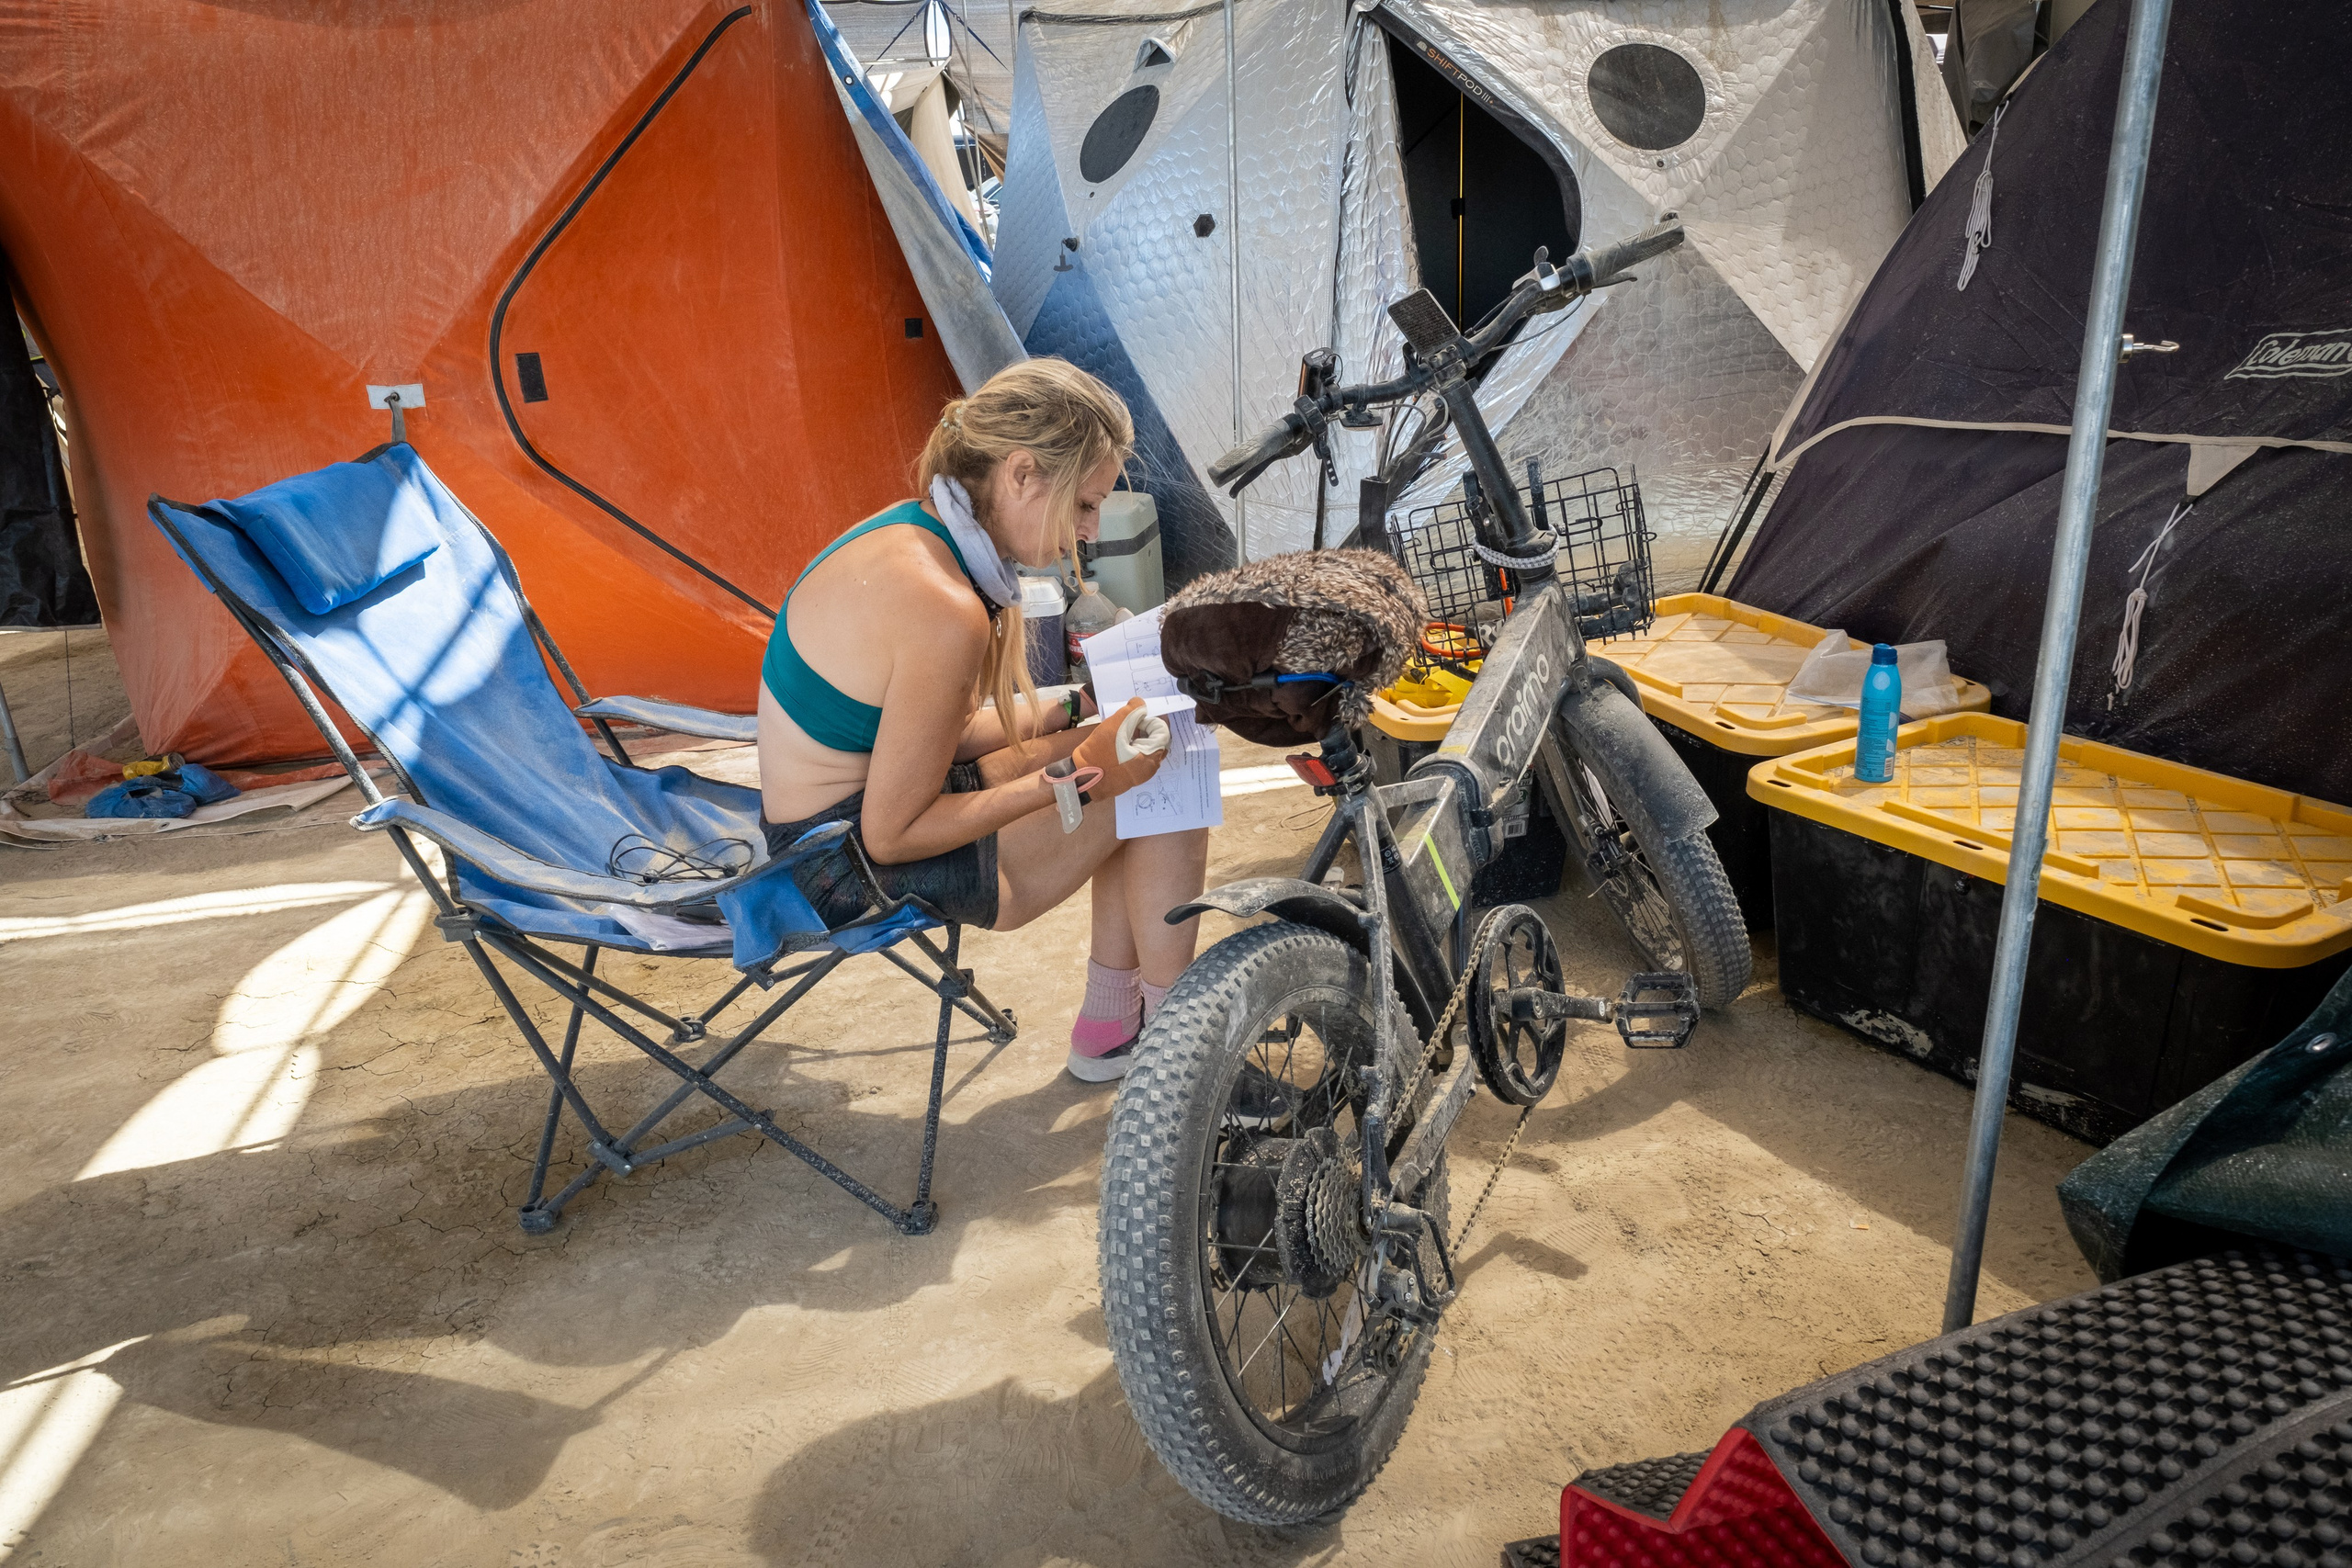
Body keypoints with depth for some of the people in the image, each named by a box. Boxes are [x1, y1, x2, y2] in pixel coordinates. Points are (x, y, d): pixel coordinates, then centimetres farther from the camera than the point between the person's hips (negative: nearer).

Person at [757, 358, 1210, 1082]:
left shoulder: (912, 530, 0)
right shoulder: (942, 609, -29)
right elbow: (892, 835, -24)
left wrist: (1076, 710, 3)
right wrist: (1075, 778, -20)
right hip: (859, 868, -10)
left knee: (1129, 747, 12)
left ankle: (1108, 1025, 19)